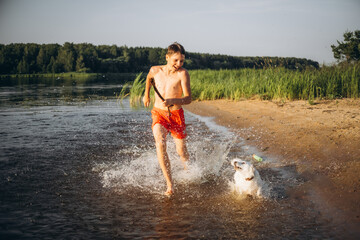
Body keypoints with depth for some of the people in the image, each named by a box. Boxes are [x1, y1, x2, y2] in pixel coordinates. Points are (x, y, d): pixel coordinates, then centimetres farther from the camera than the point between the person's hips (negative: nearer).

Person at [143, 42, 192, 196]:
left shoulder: (183, 73, -16)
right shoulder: (155, 70, -6)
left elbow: (188, 99, -23)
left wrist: (172, 101, -40)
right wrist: (146, 95, 30)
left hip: (176, 115, -1)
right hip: (159, 114, 1)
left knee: (182, 152, 7)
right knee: (160, 144, -25)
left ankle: (186, 167, 46)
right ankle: (170, 184, -22)